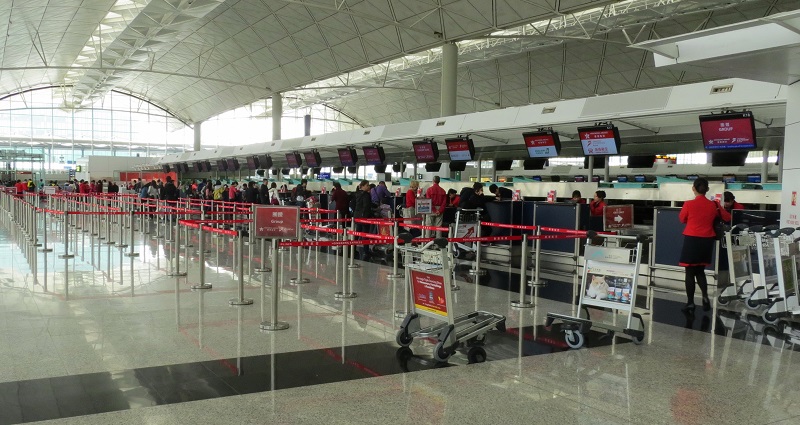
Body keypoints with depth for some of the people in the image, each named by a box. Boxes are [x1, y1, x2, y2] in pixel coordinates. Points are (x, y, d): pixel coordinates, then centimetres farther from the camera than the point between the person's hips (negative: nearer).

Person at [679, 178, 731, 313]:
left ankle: (690, 303, 7)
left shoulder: (688, 204, -12)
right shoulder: (713, 205, -1)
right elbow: (727, 218, 13)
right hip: (707, 241, 4)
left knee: (690, 272, 5)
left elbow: (682, 219, 6)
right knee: (700, 270, 19)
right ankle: (705, 297, 0)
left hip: (692, 240, -4)